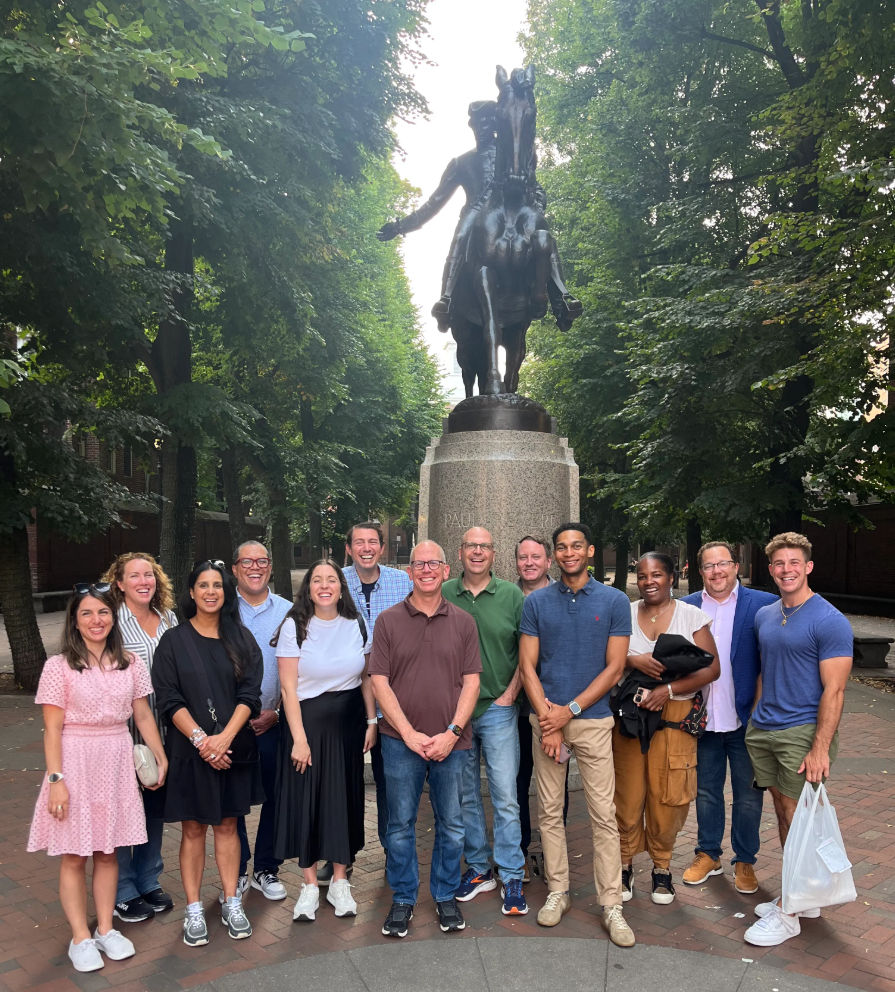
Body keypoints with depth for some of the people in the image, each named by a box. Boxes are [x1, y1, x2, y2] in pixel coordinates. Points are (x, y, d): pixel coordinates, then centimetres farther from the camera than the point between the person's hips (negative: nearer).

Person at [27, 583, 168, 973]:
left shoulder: (130, 663, 3)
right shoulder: (59, 666, -8)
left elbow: (143, 716, 9)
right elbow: (52, 728, -9)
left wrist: (161, 757, 9)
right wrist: (56, 779, -13)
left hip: (116, 763, 3)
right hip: (75, 761, -3)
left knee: (108, 851, 12)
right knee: (73, 856, 6)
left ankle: (105, 929, 26)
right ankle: (80, 938, 19)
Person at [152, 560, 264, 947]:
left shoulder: (241, 639, 4)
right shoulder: (174, 640, 0)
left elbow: (250, 693, -3)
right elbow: (169, 700, -6)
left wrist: (225, 736, -15)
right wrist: (201, 739, -16)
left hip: (233, 747, 2)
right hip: (189, 750, -1)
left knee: (227, 824, 10)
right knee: (193, 827, 6)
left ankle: (231, 903, 20)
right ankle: (193, 910, 16)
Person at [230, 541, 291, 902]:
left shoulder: (288, 612, 3)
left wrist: (277, 711, -5)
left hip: (274, 720, 1)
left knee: (275, 796, 7)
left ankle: (266, 869, 24)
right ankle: (236, 872, 22)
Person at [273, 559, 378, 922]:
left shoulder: (355, 626, 3)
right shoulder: (294, 626, -7)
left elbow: (366, 679, 9)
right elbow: (289, 688, -9)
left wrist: (372, 722, 2)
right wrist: (299, 738, -13)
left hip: (348, 722, 3)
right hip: (307, 720, -3)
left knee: (345, 798, 8)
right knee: (306, 799, 3)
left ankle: (339, 882, 23)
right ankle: (309, 886, 18)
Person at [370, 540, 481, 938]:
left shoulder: (463, 622, 4)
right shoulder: (389, 620, 1)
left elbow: (471, 681, 1)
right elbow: (380, 682, -3)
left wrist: (452, 732, -9)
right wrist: (409, 733, -10)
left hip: (451, 741, 1)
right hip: (401, 741, -1)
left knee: (451, 824, 11)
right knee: (400, 824, 9)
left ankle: (446, 896, 30)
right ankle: (403, 899, 27)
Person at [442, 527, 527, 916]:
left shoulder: (511, 595, 0)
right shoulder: (442, 595, 3)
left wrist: (510, 694, -4)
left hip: (497, 709, -2)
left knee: (505, 795, -1)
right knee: (465, 794, 12)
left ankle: (511, 877, 11)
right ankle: (478, 867, 27)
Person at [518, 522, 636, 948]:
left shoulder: (614, 601, 1)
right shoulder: (536, 602, 4)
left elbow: (614, 667, -3)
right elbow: (527, 666, 2)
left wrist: (569, 710, -10)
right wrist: (546, 719, -9)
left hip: (592, 719, -1)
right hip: (546, 718, 2)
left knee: (603, 814, 0)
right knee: (549, 811, 9)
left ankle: (611, 904, 11)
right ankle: (557, 892, 23)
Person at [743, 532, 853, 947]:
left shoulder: (829, 621, -12)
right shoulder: (764, 616, 9)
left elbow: (833, 690, -15)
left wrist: (819, 749, -19)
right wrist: (756, 716, 14)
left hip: (803, 732, -7)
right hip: (763, 731, 7)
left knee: (797, 819, 0)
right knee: (783, 815, 14)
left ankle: (788, 913, 11)